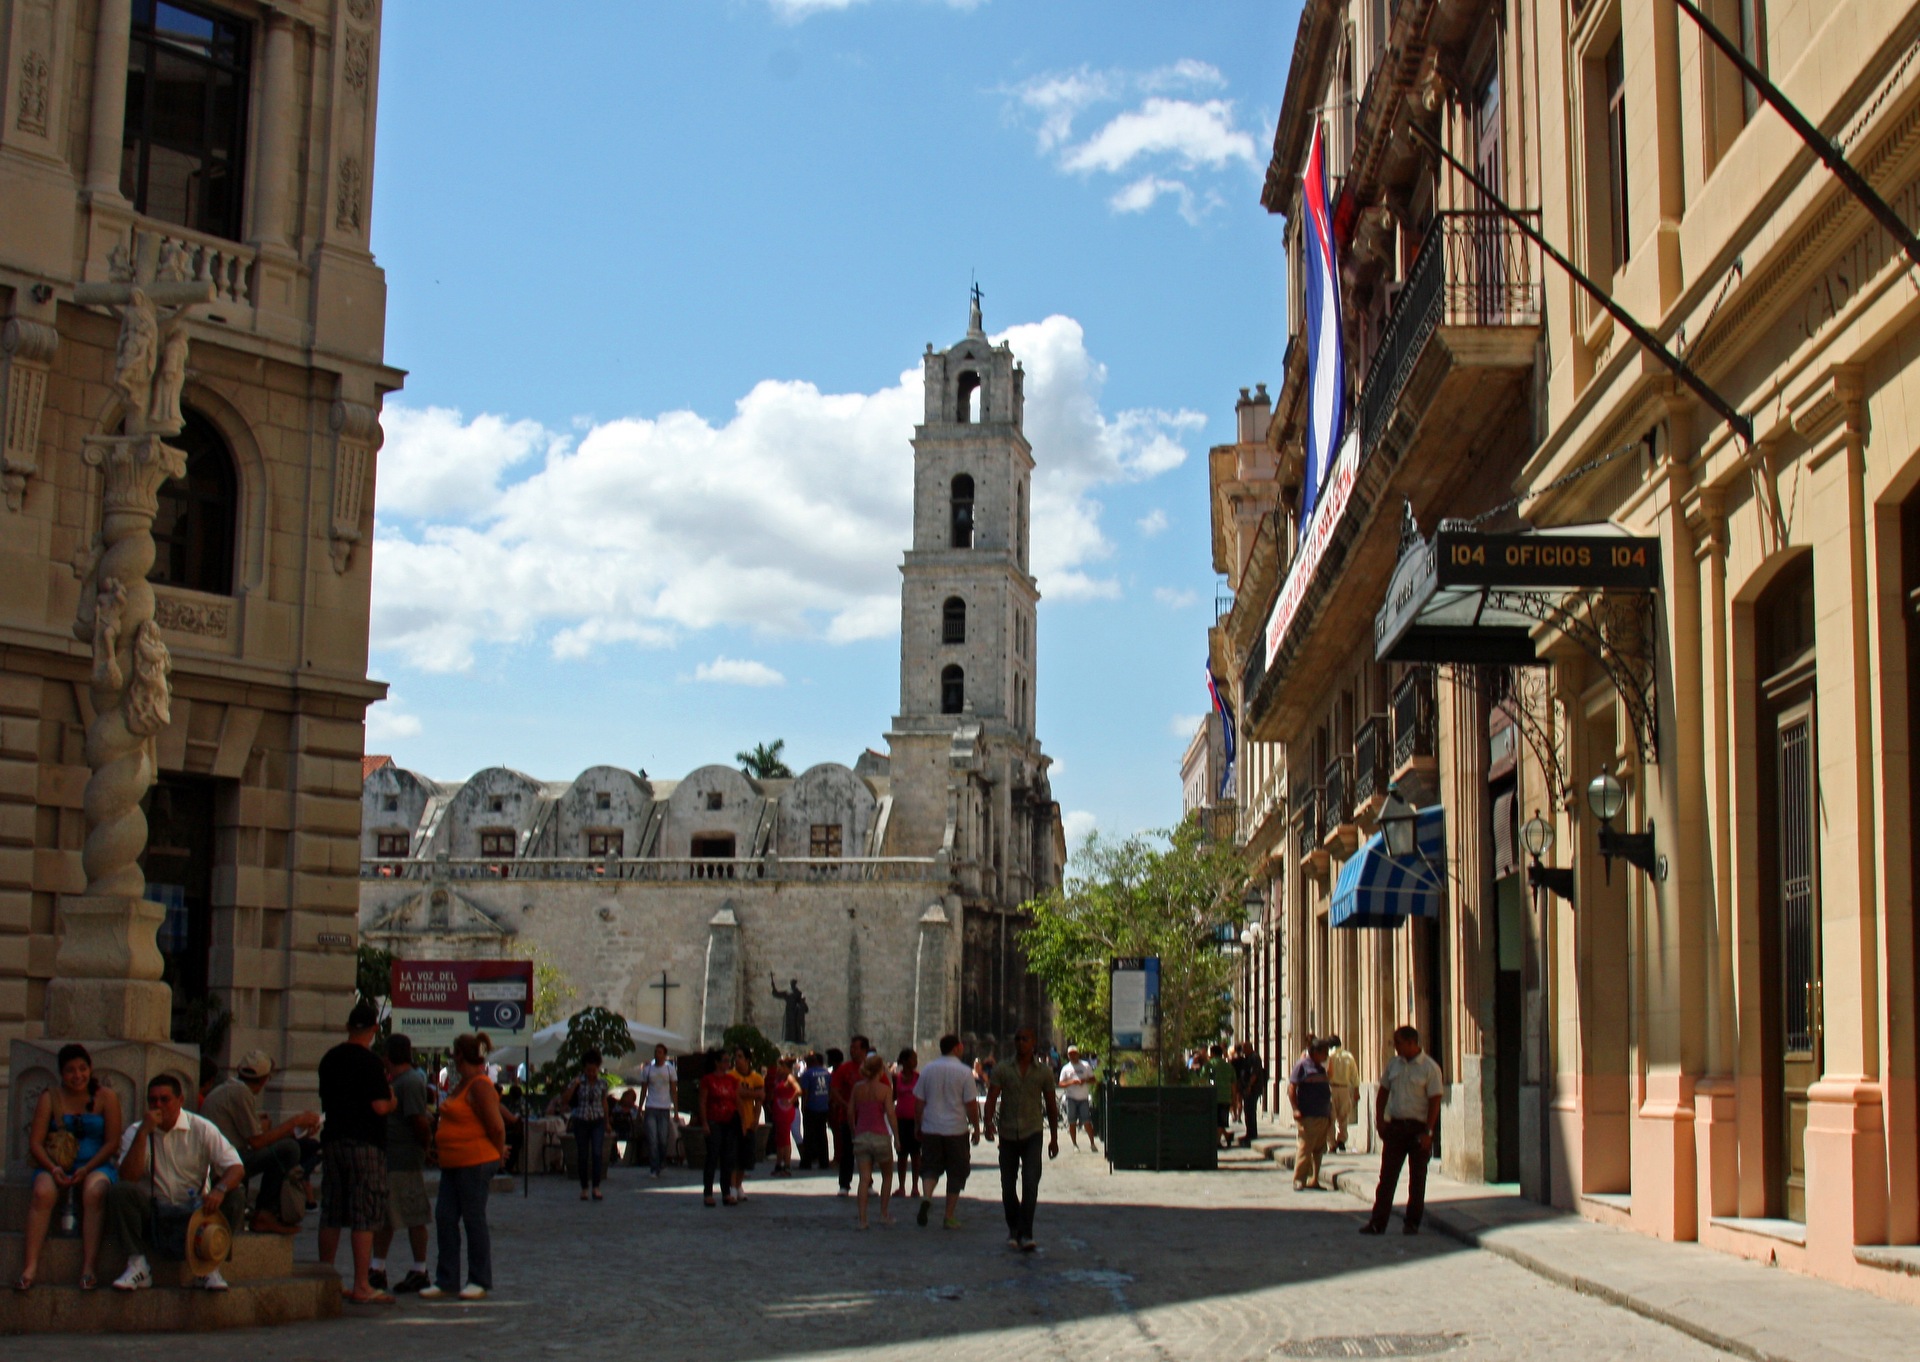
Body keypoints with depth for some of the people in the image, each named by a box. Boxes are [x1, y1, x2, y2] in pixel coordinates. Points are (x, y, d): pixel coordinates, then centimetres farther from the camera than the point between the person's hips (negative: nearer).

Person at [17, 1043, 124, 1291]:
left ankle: (88, 1268, -37)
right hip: (56, 1166, 1)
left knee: (94, 1192, -34)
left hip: (96, 1166, -1)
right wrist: (53, 1168, -17)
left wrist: (86, 1169, -14)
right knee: (43, 1192, -32)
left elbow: (112, 1142, 0)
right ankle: (30, 1266, -37)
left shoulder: (105, 1097, 6)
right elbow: (35, 1142, 1)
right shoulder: (50, 1099, 8)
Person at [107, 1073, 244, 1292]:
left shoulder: (201, 1129, -1)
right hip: (152, 1213, 0)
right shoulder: (135, 1132, 2)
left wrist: (220, 1190, -31)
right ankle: (137, 1265, -22)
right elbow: (128, 1177, -14)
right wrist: (144, 1132, -19)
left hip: (194, 1211, 0)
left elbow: (236, 1167, -9)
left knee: (233, 1198, -27)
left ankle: (209, 1267, -16)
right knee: (119, 1191, -27)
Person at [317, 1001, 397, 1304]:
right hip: (365, 1143, -7)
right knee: (364, 1217, -5)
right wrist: (392, 1100, 3)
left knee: (331, 1214, 13)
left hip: (332, 1140, 7)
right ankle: (362, 1286, -5)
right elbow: (380, 1106, -17)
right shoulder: (370, 1061, -12)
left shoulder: (329, 1058, 10)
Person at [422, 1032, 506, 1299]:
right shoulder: (463, 1085, 15)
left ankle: (480, 1281, 8)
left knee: (473, 1219, -1)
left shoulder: (480, 1086, -15)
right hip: (453, 1164, 10)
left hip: (475, 1163, -10)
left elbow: (496, 1127, -18)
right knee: (445, 1218, 7)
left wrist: (497, 1154, -5)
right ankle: (446, 1281, 12)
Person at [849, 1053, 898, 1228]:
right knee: (887, 1176, 17)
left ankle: (862, 1219, -7)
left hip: (861, 1136, 3)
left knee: (864, 1178, 2)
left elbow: (850, 1112, 8)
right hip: (880, 1136, -3)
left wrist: (854, 1133, 19)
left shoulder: (858, 1088, 3)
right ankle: (884, 1215, 16)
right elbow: (891, 1114, -13)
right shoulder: (885, 1089, -9)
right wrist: (896, 1137, -7)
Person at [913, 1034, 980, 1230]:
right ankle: (950, 1216, 11)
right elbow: (970, 1105, -7)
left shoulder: (928, 1070, 3)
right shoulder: (964, 1072, -7)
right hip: (956, 1130, -3)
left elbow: (920, 1102, 7)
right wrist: (976, 1129, 4)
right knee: (956, 1172, 9)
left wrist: (918, 1126, 18)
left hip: (930, 1128, 3)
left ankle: (926, 1197, -17)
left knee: (930, 1167, 12)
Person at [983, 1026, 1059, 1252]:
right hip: (1008, 1135, 1)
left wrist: (1054, 1138, 11)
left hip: (1032, 1134, -1)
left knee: (1030, 1184, -14)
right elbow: (992, 1098, -4)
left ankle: (1026, 1234, -14)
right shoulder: (1002, 1070, 3)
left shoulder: (1044, 1072, 5)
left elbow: (1050, 1105, 11)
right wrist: (989, 1123, -21)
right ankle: (1013, 1229, 26)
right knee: (1008, 1186, 7)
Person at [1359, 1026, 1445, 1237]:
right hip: (1395, 1126, 4)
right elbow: (1383, 1093, 15)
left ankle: (1412, 1222, 16)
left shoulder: (1429, 1068, -8)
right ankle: (1377, 1222, 1)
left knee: (1417, 1178, 6)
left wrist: (1428, 1132, -16)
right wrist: (1380, 1121, 5)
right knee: (1387, 1176, 1)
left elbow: (1435, 1101, -11)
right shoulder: (1393, 1064, 7)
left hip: (1419, 1128, -4)